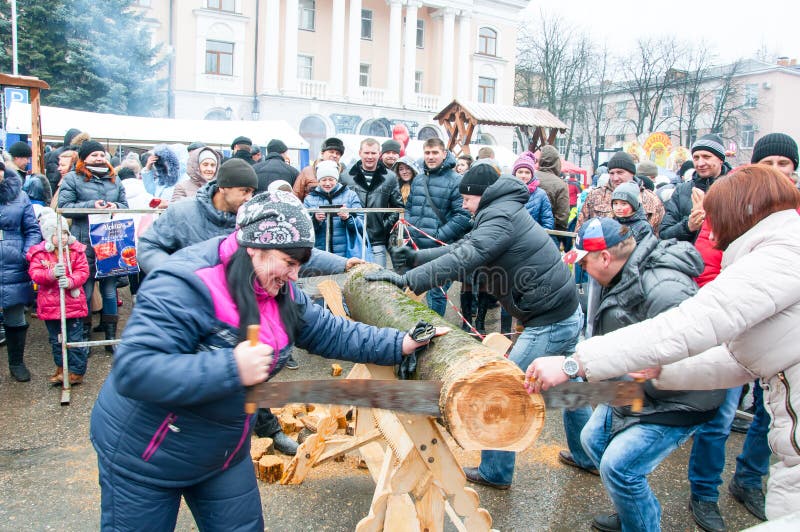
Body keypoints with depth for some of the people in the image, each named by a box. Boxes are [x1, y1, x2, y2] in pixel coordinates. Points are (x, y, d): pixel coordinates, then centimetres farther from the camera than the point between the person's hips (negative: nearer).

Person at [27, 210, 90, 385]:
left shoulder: (76, 250, -3)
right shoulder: (39, 253, -2)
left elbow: (83, 271, -7)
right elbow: (34, 274, -11)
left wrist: (70, 281, -25)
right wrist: (52, 274, -29)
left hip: (73, 303, -2)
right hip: (50, 304, 2)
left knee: (75, 339, 4)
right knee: (56, 340, 16)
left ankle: (77, 371, 15)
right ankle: (62, 368, 32)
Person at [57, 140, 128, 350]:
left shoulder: (114, 179, 15)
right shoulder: (73, 178, 2)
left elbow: (125, 205, 16)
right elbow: (64, 207, -5)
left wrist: (115, 206, -7)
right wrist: (91, 205, -16)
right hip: (85, 243, -4)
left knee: (110, 290, 11)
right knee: (84, 291, 3)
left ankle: (111, 336, 20)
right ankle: (83, 336, 16)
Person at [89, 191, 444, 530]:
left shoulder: (282, 294, -4)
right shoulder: (185, 287, -29)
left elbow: (332, 334, 2)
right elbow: (132, 370, -36)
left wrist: (402, 344, -6)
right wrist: (231, 368, -39)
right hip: (143, 458, -6)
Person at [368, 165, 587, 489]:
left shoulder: (501, 216, -17)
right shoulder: (503, 212, 14)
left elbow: (465, 259, -29)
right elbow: (462, 248, 12)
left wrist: (409, 279, -29)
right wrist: (416, 257, 4)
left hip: (551, 322, -10)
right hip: (568, 314, 10)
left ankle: (496, 472, 16)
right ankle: (587, 456, 42)